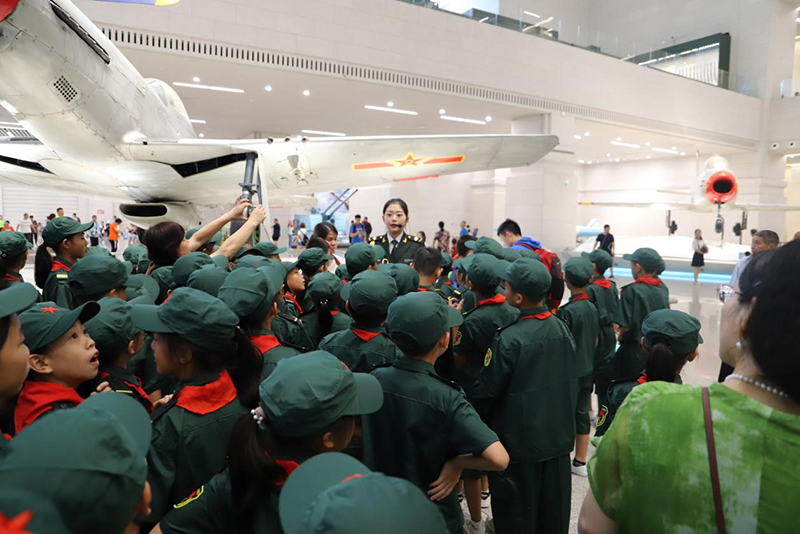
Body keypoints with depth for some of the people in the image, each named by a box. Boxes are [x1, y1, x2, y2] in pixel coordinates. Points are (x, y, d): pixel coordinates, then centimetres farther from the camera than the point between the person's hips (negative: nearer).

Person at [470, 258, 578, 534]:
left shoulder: (509, 339, -25)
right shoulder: (562, 328, -5)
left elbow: (485, 390, -16)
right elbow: (571, 381, 6)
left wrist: (469, 389, 4)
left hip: (520, 441, -6)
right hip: (558, 435, 6)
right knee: (554, 512, 21)